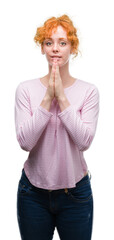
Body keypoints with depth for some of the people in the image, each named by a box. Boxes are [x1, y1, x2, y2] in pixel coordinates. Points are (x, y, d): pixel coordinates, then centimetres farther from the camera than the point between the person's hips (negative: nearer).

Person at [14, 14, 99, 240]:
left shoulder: (89, 91, -6)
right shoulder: (26, 89, -5)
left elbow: (84, 141, -16)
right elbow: (25, 141, -14)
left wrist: (62, 97, -19)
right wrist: (48, 98, -19)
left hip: (75, 191, 0)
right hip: (33, 192, 1)